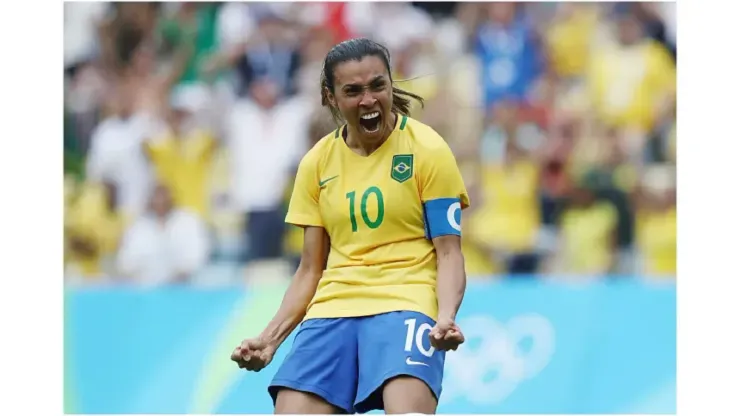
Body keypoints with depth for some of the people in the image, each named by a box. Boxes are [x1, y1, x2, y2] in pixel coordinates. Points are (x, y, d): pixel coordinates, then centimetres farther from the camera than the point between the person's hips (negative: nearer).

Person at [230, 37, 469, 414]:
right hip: (332, 310, 4)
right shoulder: (316, 163, 11)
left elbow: (448, 253, -1)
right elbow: (310, 270, 15)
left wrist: (446, 317, -19)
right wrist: (270, 338, 2)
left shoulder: (427, 149, 0)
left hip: (405, 302, -4)